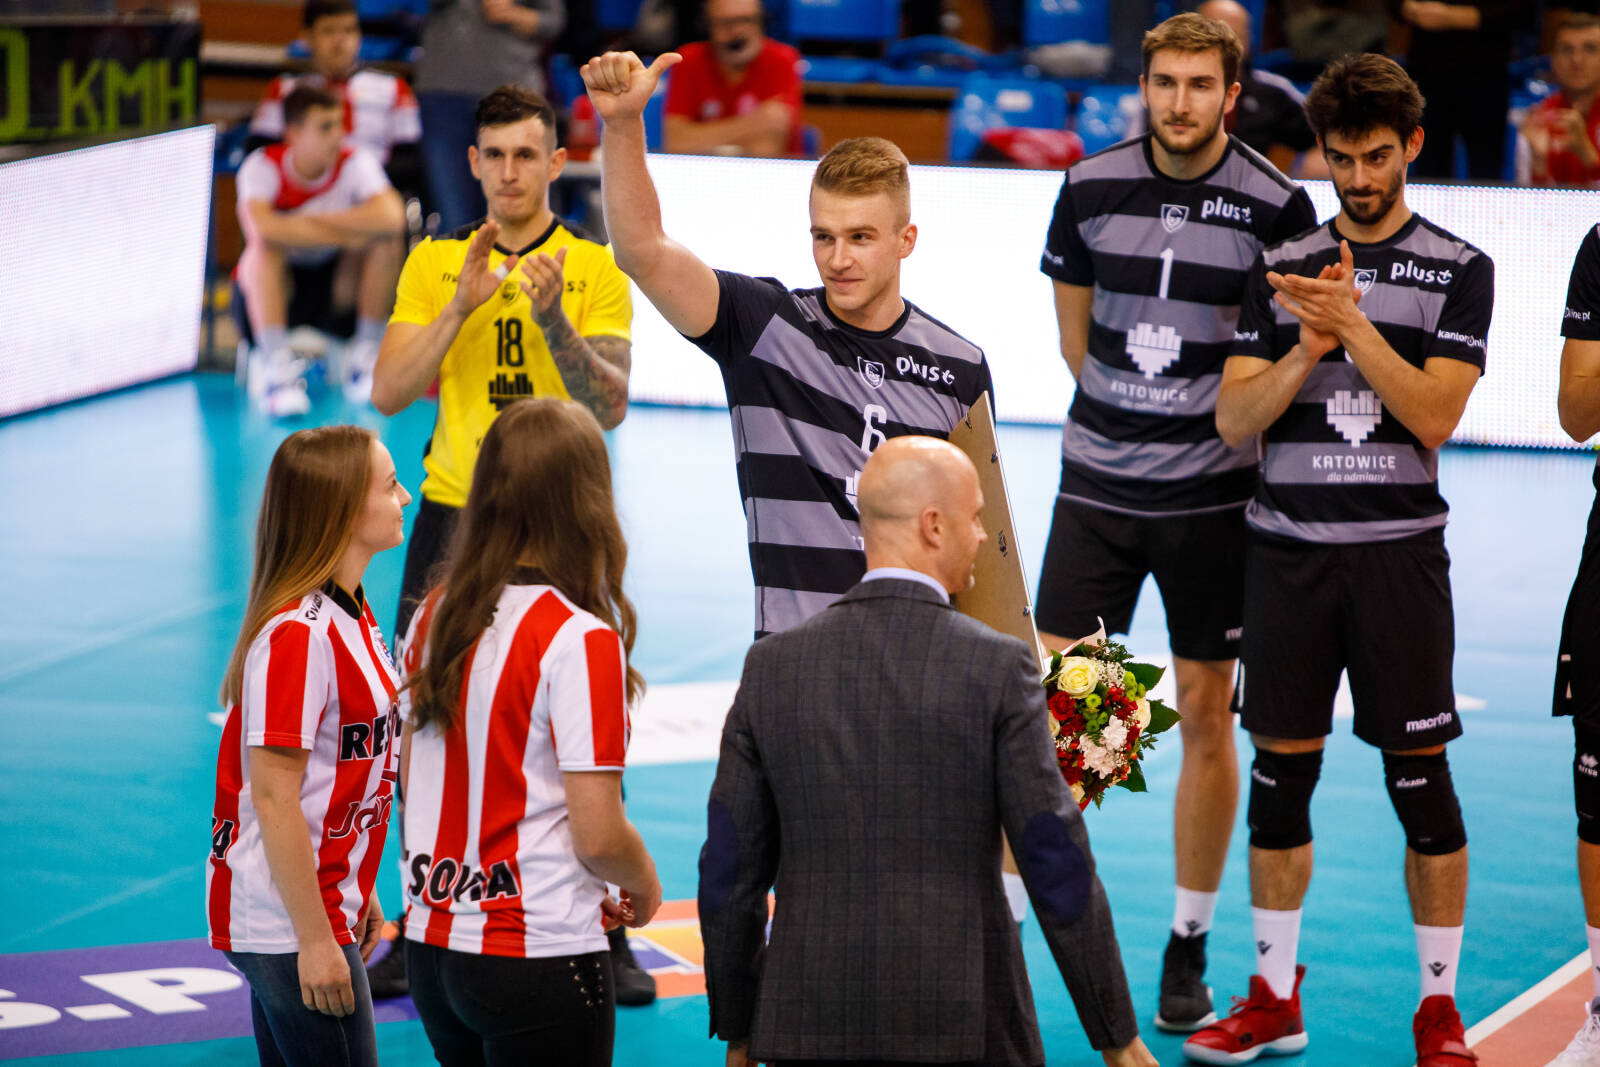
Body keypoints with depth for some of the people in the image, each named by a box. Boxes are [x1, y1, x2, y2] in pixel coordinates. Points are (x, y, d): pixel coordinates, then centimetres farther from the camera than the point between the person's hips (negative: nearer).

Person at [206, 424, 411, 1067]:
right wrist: (315, 940, -20)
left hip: (324, 906, 9)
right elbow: (273, 798, -21)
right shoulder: (295, 635, -21)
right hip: (287, 926, -9)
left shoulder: (351, 616, 8)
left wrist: (358, 892, 20)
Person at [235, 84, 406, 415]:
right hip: (266, 294, -2)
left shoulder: (356, 163, -11)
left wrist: (310, 222, -30)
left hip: (329, 289, 2)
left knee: (386, 238, -20)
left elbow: (392, 216, -32)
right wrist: (343, 234, -32)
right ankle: (276, 367, -34)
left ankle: (364, 356, -12)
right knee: (268, 245, -33)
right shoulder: (263, 167, -17)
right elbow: (261, 227, -38)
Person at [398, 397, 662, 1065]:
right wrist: (644, 887, 3)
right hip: (539, 956, -7)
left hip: (430, 943, 7)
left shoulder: (434, 616, 4)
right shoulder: (581, 640, -17)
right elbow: (598, 835, -17)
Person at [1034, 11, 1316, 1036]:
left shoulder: (1277, 205, -8)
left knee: (1205, 715, 4)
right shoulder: (1090, 188, -1)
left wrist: (1230, 415, -3)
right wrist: (1135, 409, 7)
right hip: (1098, 484, 2)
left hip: (1213, 492, -2)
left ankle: (1189, 950, 15)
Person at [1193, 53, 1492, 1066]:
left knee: (1421, 779, -1)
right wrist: (1310, 347, -11)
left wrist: (1352, 325, -16)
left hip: (1399, 549, -2)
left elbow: (1435, 415, -9)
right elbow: (1235, 419, 4)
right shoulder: (1282, 268, 9)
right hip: (1288, 545, 3)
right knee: (1281, 771, 5)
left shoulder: (1459, 271, 2)